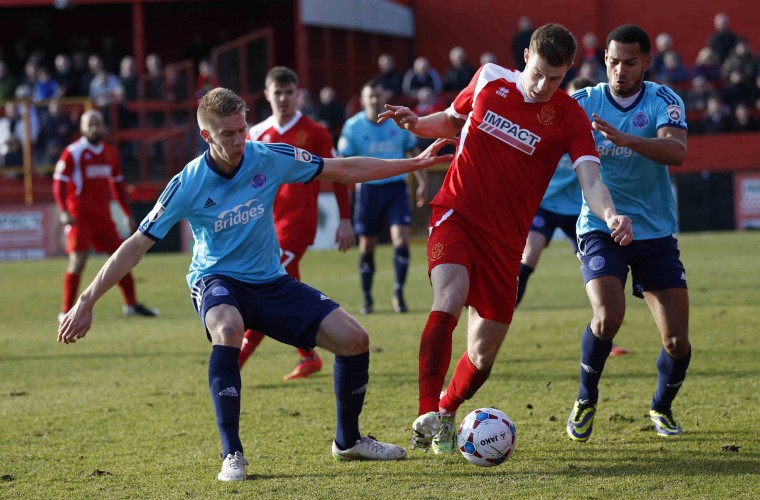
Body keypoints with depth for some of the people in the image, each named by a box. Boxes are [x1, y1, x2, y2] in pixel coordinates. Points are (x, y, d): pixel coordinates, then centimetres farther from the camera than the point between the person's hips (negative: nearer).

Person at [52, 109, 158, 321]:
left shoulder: (111, 153, 12)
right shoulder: (73, 153, -7)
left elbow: (118, 185, 20)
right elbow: (59, 183, -10)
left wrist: (128, 214, 18)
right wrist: (63, 212, -23)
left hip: (103, 216, 6)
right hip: (80, 216, -6)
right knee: (78, 261, -13)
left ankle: (132, 304, 21)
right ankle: (66, 311, -8)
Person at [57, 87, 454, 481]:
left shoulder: (269, 159, -11)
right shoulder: (187, 185, -18)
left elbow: (344, 170, -1)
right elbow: (137, 245, -16)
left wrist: (415, 163, -2)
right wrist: (87, 302, -20)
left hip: (270, 282, 4)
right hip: (217, 280, -4)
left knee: (354, 339, -8)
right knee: (227, 330, -40)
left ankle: (347, 441, 17)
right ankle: (232, 455, -31)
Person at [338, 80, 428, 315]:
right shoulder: (353, 126, -5)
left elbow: (413, 152, 11)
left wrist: (423, 182, 7)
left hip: (396, 187, 1)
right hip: (368, 189, 0)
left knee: (401, 240, -13)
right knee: (367, 247, 6)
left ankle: (398, 293, 0)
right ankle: (367, 299, 19)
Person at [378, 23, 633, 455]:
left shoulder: (569, 117, -5)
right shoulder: (489, 79, 1)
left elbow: (590, 178, -18)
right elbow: (453, 120, 20)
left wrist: (610, 214, -39)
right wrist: (416, 123, -1)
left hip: (504, 238, 1)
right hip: (456, 215, -1)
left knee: (484, 354, 5)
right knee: (450, 298, -30)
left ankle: (446, 413, 35)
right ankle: (428, 415, -34)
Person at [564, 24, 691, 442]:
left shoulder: (663, 101, -6)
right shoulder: (583, 103, -3)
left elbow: (676, 151, -24)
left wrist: (623, 138, -40)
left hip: (656, 234, 1)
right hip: (601, 229, -1)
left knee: (677, 339, -2)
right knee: (608, 317, -25)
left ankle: (662, 408, 29)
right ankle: (586, 400, 3)